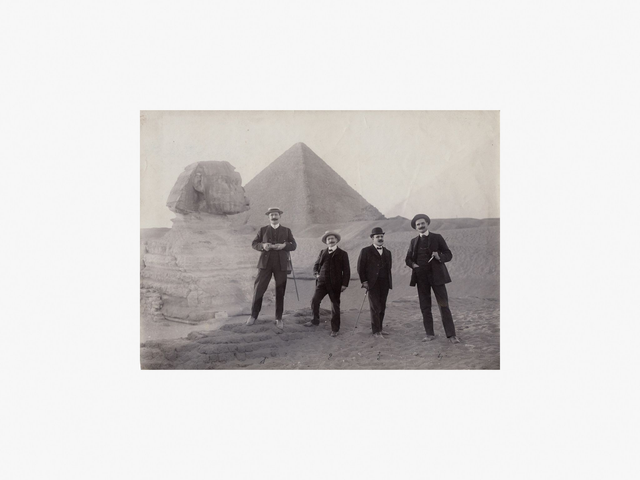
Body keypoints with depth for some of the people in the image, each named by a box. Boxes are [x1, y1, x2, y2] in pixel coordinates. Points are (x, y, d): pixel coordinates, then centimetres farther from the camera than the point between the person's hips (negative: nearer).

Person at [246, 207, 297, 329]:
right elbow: (254, 244, 5)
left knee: (280, 292, 2)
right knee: (258, 289, -2)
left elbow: (293, 245, 5)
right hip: (265, 263, 0)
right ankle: (254, 315, 12)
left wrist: (284, 245, -15)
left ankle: (279, 319, 12)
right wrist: (262, 246, -16)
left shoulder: (286, 231, 10)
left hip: (281, 264, 0)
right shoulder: (263, 230, 9)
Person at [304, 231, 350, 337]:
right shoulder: (322, 252, 12)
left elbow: (346, 270, 0)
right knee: (314, 301, -6)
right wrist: (316, 273, 1)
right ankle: (315, 321, 18)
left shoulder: (342, 254, 2)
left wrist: (344, 284, -8)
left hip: (335, 285, -3)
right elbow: (316, 264, 21)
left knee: (335, 306, 2)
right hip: (322, 282, 3)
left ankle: (335, 329, 11)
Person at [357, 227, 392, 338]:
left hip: (384, 283, 5)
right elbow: (360, 268, -2)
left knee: (382, 307, 7)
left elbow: (389, 269, 18)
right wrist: (364, 281, -7)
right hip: (373, 284, -5)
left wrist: (390, 282, 9)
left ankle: (379, 328, 17)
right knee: (375, 308, -5)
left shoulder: (387, 253, 15)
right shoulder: (366, 251, -1)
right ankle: (376, 331, 1)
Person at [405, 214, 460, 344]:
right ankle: (430, 334, 13)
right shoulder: (414, 241, 12)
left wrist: (439, 257, -19)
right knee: (425, 307, 6)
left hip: (436, 276, -4)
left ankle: (451, 335, -4)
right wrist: (413, 264, -3)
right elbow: (408, 259, 19)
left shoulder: (437, 238, 2)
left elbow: (449, 254, 2)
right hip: (421, 277, 4)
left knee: (444, 305, -6)